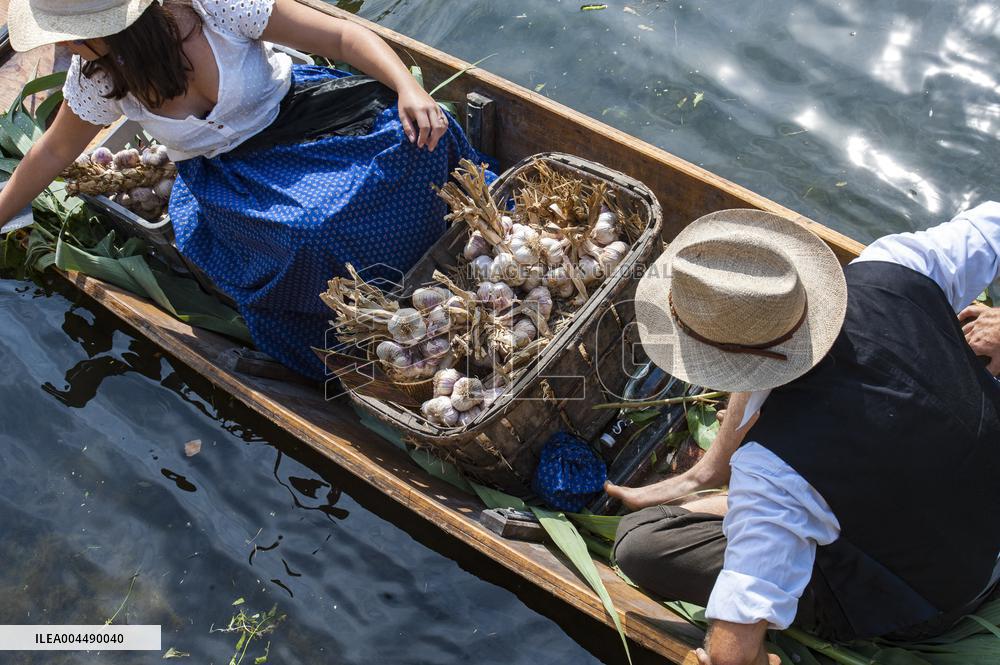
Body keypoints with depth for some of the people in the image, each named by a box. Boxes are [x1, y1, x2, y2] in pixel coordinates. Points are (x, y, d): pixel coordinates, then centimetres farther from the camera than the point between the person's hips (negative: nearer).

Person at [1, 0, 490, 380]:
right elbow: (56, 151, 9)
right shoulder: (94, 77, -10)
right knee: (308, 232, -33)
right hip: (224, 180, 2)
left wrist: (409, 88, -35)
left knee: (417, 133, -29)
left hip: (299, 115, -1)